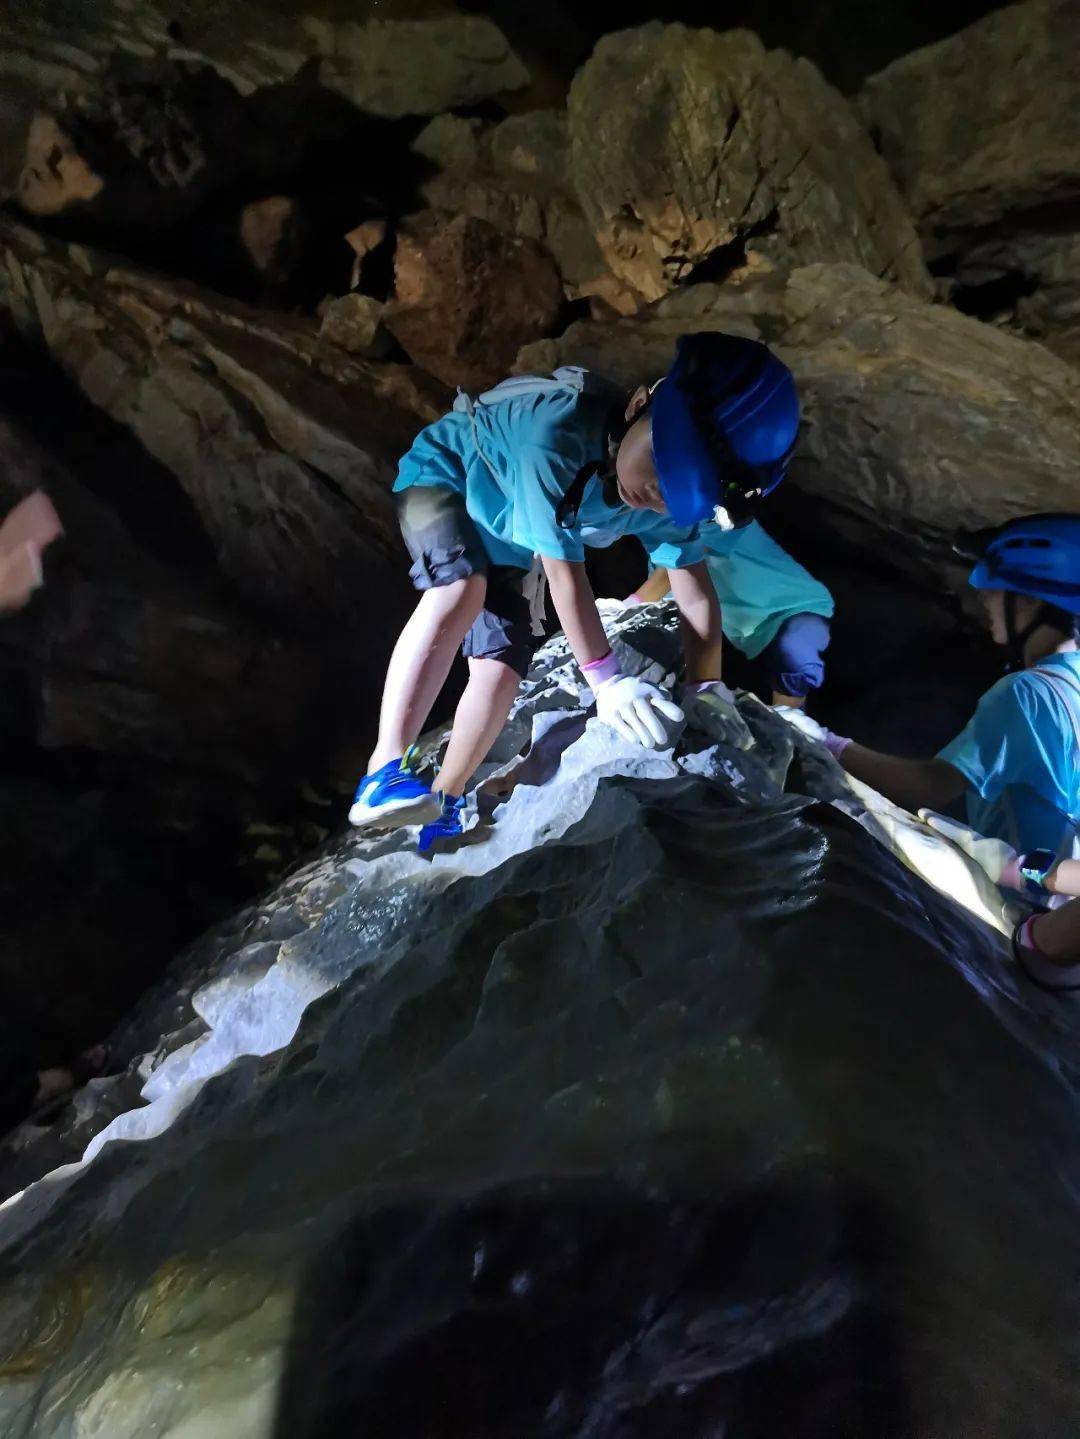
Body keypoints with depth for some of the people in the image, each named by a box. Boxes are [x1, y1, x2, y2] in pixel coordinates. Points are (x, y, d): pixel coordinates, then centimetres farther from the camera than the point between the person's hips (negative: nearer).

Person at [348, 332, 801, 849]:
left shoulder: (669, 502, -21)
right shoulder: (555, 433, -40)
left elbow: (697, 598, -13)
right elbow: (564, 571, -37)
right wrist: (606, 680, -36)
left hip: (503, 540, 6)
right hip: (444, 476, -6)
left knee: (501, 667, -7)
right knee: (461, 586, -37)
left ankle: (443, 808, 8)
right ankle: (383, 771, -37)